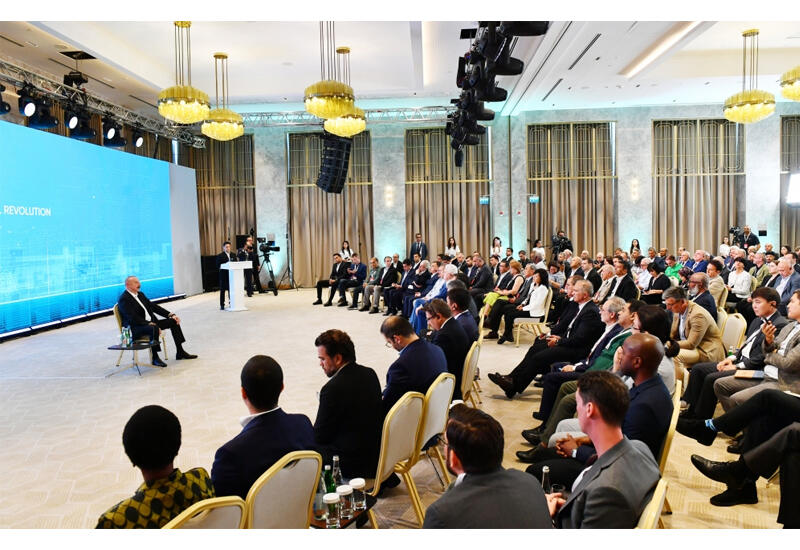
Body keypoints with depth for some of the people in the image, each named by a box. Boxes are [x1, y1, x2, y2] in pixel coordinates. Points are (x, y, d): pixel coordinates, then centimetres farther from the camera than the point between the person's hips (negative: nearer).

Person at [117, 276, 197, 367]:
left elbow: (154, 306, 15)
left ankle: (180, 352, 3)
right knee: (154, 328, -38)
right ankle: (155, 358, -24)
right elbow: (133, 318, -21)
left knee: (173, 321, 0)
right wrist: (150, 324, -29)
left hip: (150, 323, 9)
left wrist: (171, 315, 3)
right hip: (135, 328, -9)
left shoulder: (140, 294, 15)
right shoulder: (123, 299, -12)